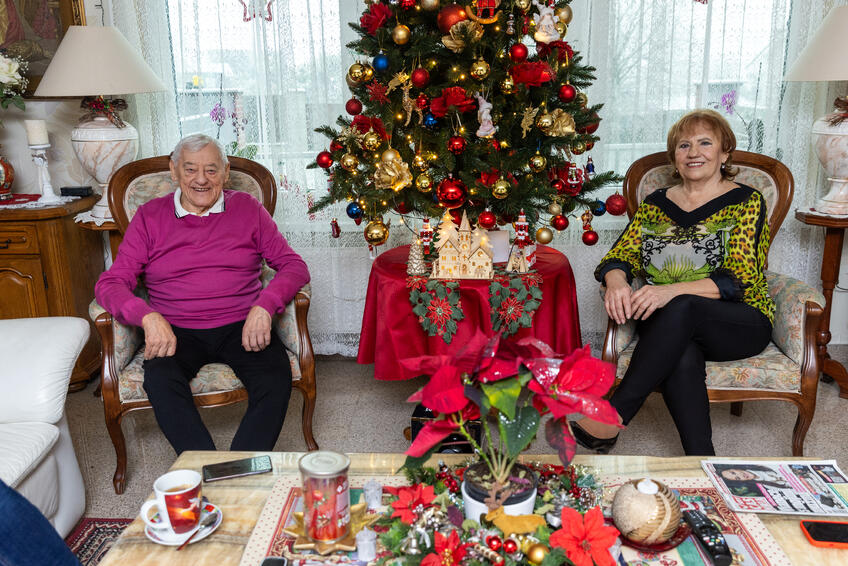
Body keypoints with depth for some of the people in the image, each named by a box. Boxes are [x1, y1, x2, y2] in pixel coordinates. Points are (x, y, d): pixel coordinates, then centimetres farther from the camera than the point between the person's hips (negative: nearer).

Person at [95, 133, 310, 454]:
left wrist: (264, 307, -16)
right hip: (176, 331, 0)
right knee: (159, 379, -33)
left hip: (240, 327, 0)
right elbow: (110, 283, 3)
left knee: (276, 377, -30)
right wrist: (148, 317, -18)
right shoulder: (150, 217, 10)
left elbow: (294, 266, 5)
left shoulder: (247, 209, 11)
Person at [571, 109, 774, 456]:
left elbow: (740, 279, -9)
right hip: (668, 327, 2)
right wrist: (617, 282, -19)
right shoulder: (655, 205, 15)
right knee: (682, 357, -34)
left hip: (739, 325, -2)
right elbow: (619, 256, 8)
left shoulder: (746, 202, 4)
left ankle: (613, 416, -33)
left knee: (681, 309, -35)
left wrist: (673, 291, -26)